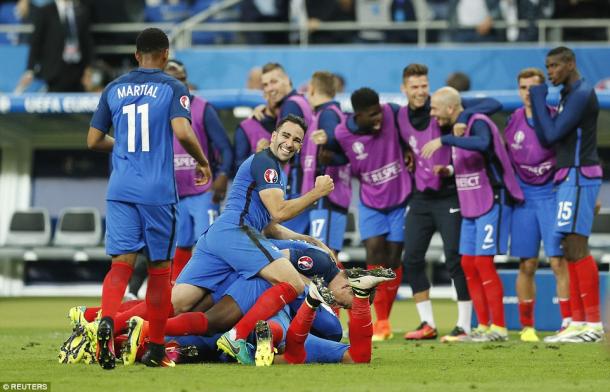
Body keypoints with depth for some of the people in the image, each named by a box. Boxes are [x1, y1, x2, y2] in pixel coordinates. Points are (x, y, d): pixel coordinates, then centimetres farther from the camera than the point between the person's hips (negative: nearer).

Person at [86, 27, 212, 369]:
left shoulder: (114, 89, 10)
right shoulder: (173, 88, -2)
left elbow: (94, 140, 13)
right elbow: (183, 132, -16)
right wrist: (203, 162, 1)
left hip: (121, 188, 3)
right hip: (158, 190, -3)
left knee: (122, 261, -3)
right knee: (160, 267, 8)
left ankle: (108, 320, -32)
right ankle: (156, 350, 12)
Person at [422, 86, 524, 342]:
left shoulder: (478, 124, -15)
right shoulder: (458, 129, 12)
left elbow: (482, 144, -39)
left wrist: (444, 140, -37)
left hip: (492, 203, -9)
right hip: (471, 206, 9)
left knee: (483, 262, -10)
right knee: (468, 264, 7)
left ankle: (499, 328, -5)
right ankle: (483, 327, 12)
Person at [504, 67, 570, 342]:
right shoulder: (514, 120, 5)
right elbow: (505, 156, 16)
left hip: (551, 193, -3)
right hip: (523, 195, 3)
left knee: (559, 262, -9)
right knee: (527, 265, 3)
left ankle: (568, 322, -5)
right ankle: (526, 326, 10)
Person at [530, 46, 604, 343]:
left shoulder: (582, 95, -13)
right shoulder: (568, 96, 19)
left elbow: (553, 134, -17)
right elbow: (545, 139, 17)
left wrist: (538, 98, -8)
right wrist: (536, 105, 5)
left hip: (579, 177, -10)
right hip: (569, 178, 10)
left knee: (576, 247, -14)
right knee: (571, 251, 9)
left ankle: (593, 323, -15)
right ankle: (579, 321, 10)